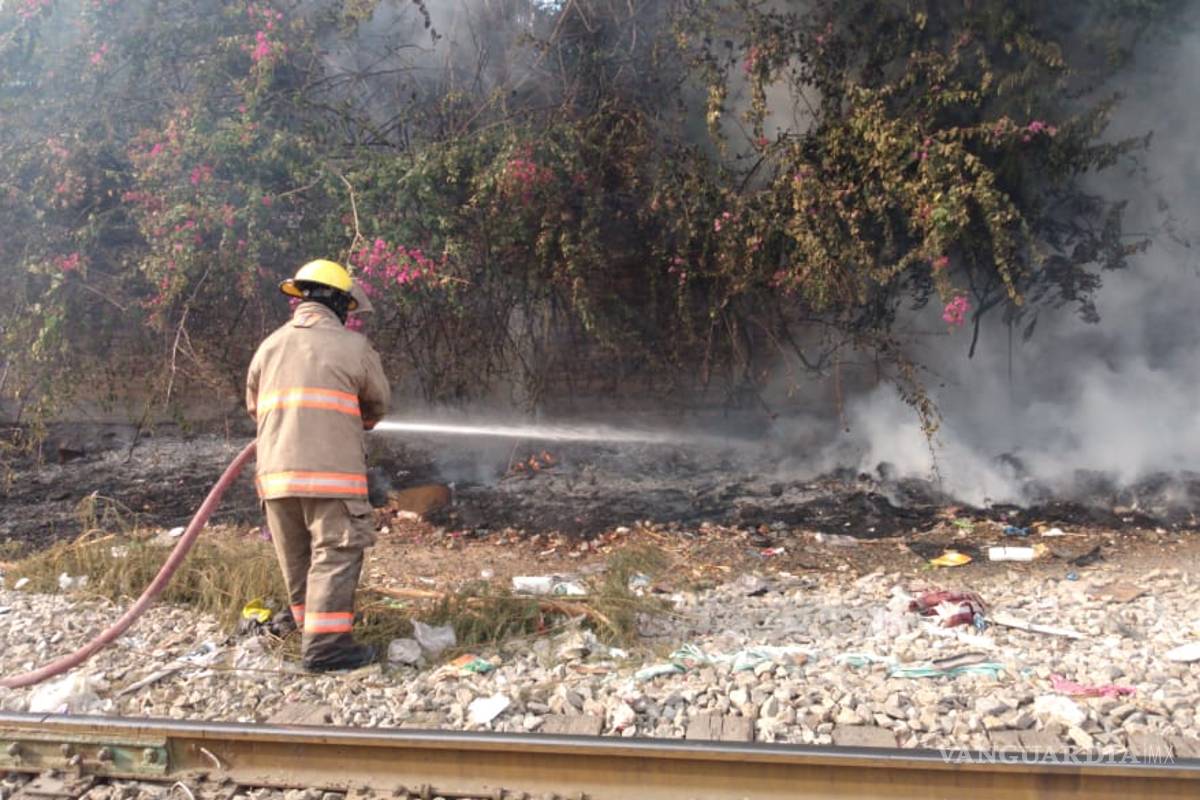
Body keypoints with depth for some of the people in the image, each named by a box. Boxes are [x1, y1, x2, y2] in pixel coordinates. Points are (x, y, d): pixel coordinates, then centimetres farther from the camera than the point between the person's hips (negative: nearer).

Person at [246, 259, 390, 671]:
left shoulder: (269, 346, 15)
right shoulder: (353, 346, 1)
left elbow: (254, 406, 23)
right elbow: (379, 403, 11)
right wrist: (356, 422, 33)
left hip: (276, 470, 6)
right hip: (331, 469, -6)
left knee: (297, 556, 17)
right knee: (335, 553, -3)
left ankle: (311, 623, 30)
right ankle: (325, 643, -7)